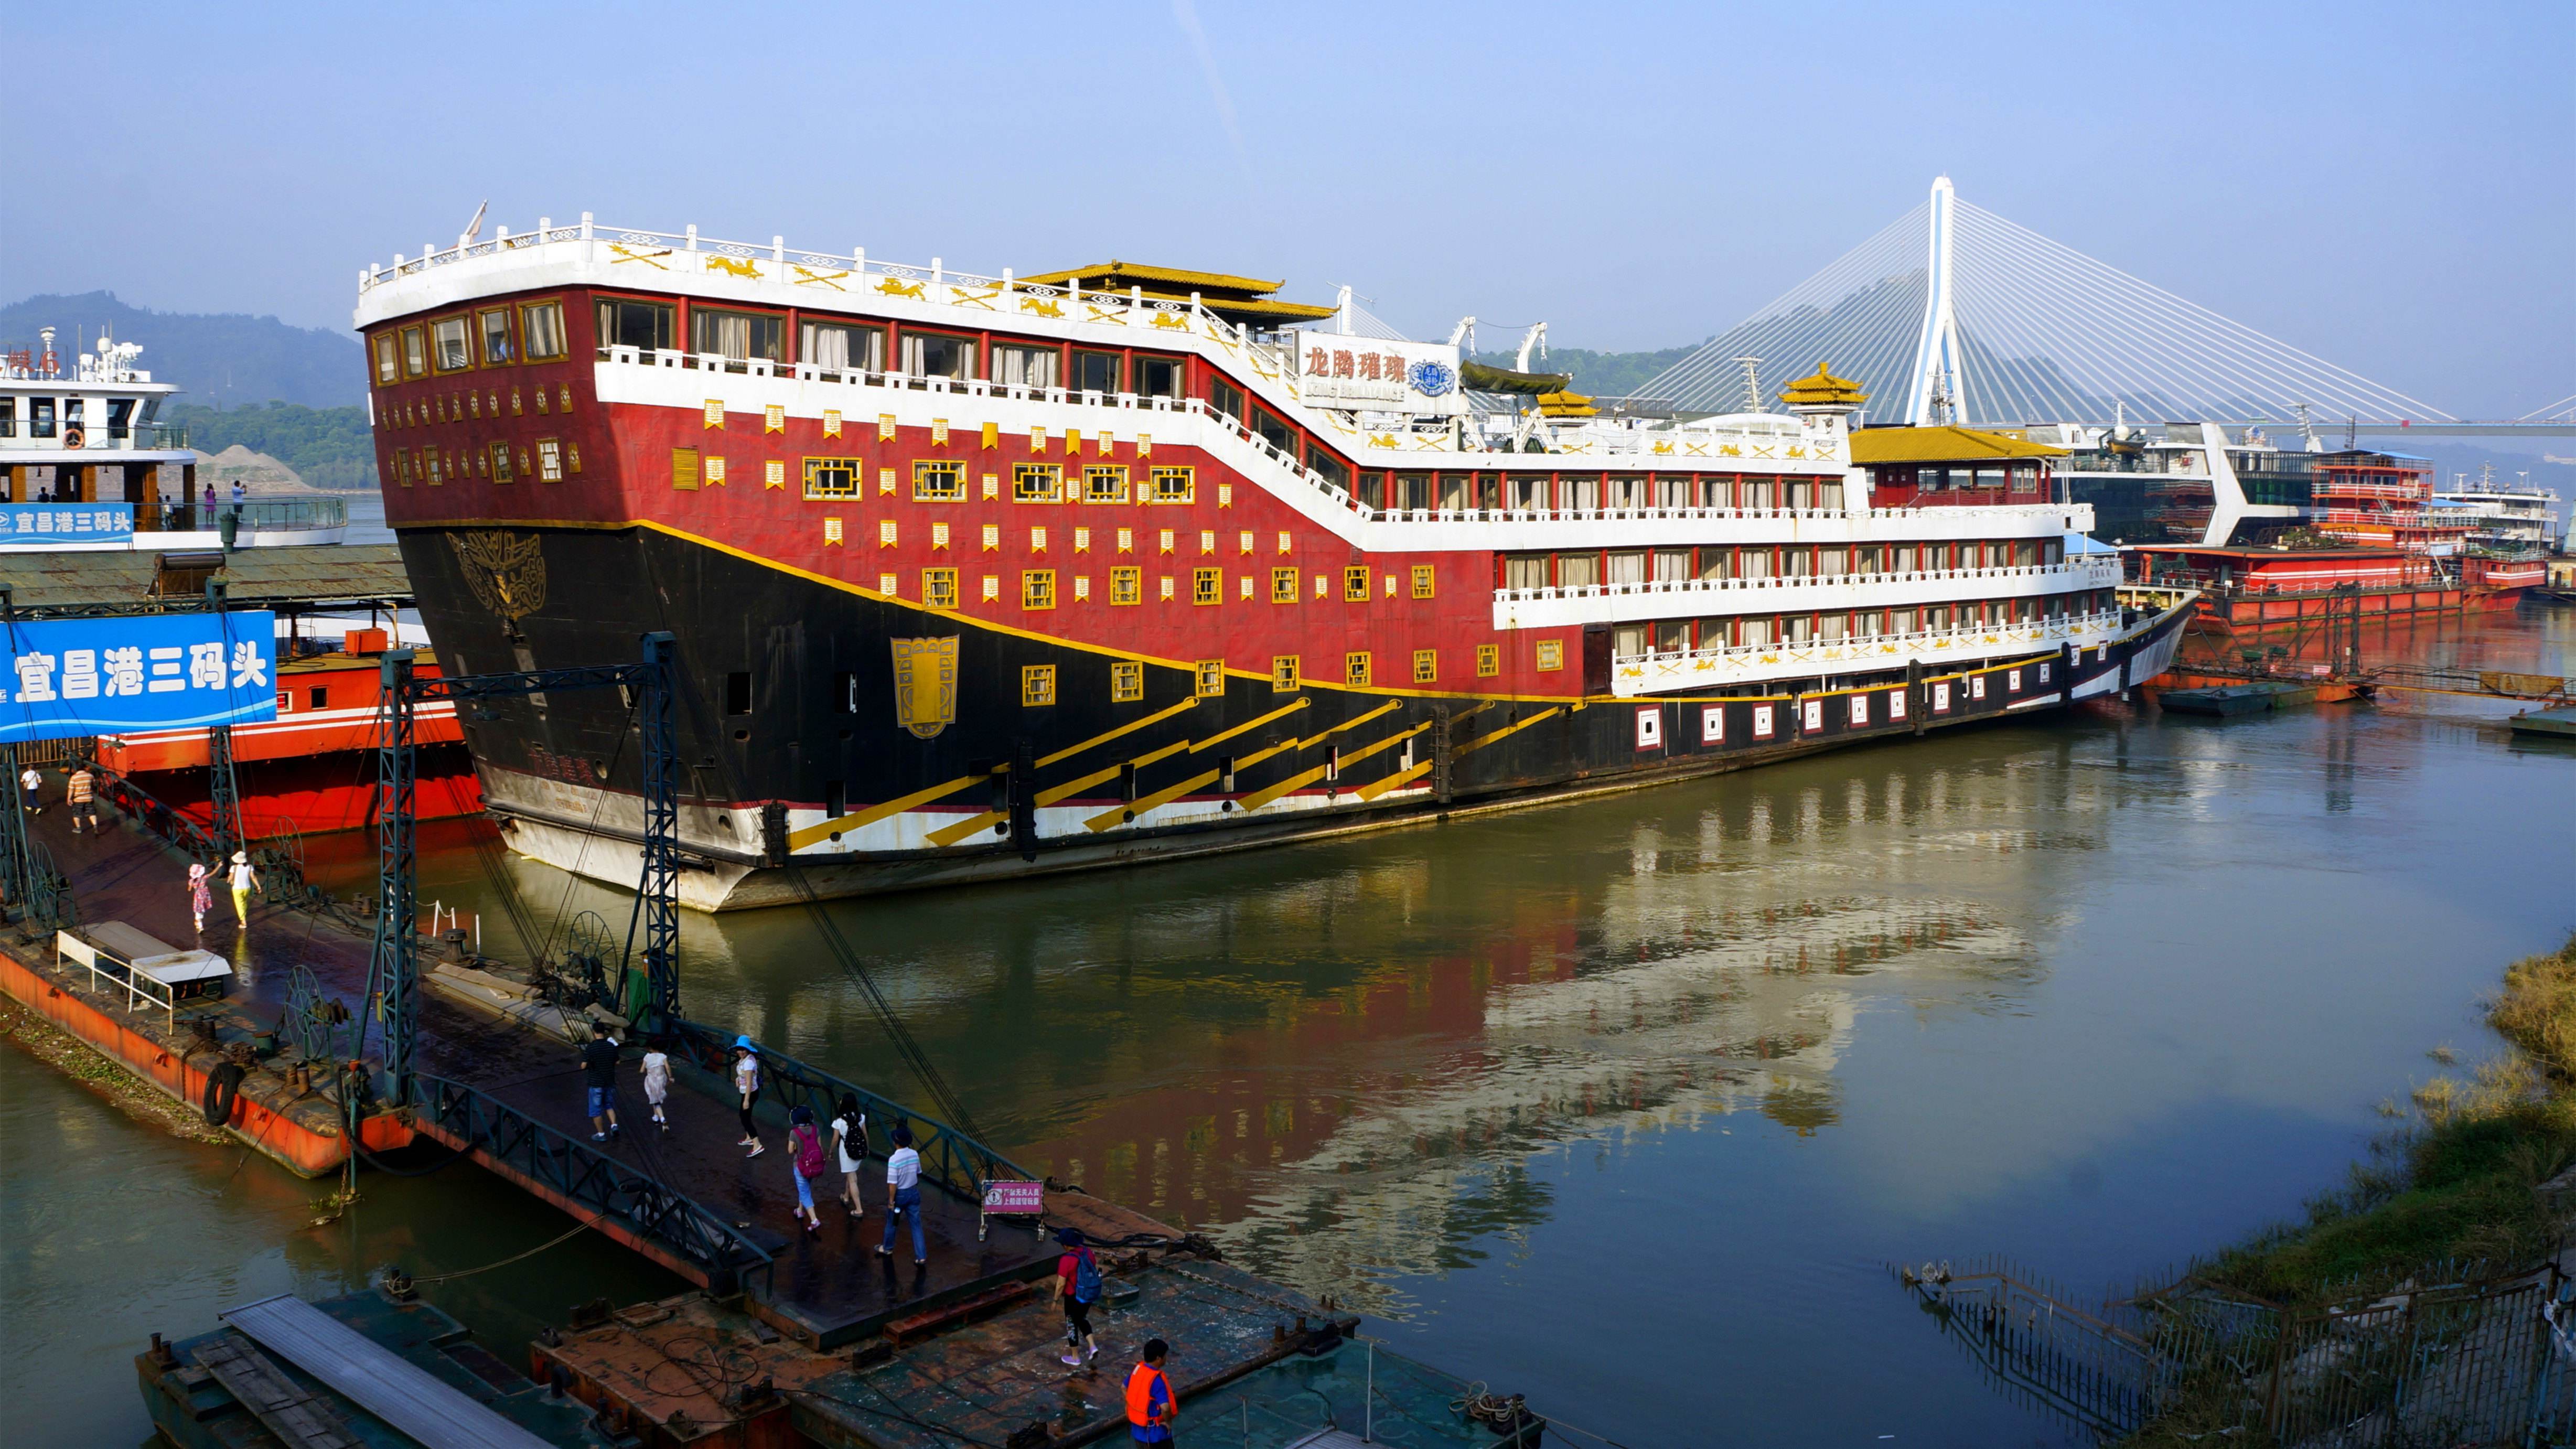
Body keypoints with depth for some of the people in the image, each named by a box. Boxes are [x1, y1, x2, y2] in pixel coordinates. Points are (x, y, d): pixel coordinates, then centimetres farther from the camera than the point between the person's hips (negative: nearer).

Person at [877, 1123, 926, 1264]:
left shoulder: (894, 1159, -25)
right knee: (916, 1224, 9)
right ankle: (921, 1256, 8)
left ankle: (887, 1249, 42)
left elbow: (893, 1184, -21)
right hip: (914, 1193, 4)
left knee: (891, 1223, 20)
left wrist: (891, 1200, -11)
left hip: (900, 1195, -4)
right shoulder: (915, 1155, -7)